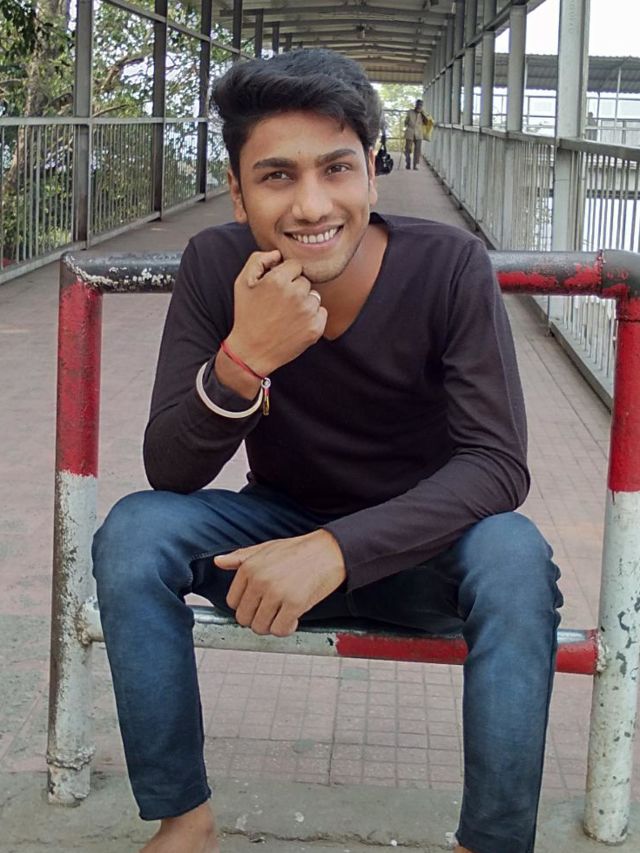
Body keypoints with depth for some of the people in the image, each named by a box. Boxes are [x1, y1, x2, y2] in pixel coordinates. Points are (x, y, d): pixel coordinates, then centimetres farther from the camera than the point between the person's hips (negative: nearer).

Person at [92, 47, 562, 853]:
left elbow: (498, 465, -23)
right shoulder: (215, 265, -15)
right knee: (132, 531, -24)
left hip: (416, 546, -1)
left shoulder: (449, 265, -20)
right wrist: (242, 361, -36)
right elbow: (168, 475, -16)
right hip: (279, 529, 2)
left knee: (514, 557, -33)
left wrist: (336, 549, -37)